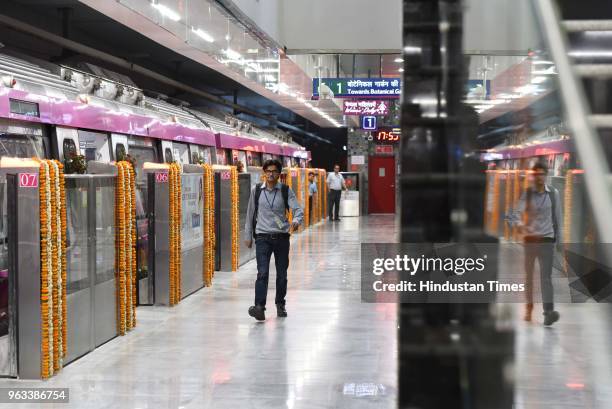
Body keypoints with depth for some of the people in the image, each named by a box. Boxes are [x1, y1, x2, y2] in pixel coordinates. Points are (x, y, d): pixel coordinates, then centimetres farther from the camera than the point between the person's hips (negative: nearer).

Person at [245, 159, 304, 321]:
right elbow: (250, 214, 11)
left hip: (281, 237, 1)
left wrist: (296, 221, -32)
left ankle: (280, 305, 28)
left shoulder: (286, 191, 0)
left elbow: (298, 209, -9)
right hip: (263, 237, -1)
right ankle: (259, 307, -22)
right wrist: (248, 236, 13)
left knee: (282, 274, 11)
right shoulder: (256, 190, 3)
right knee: (262, 273, -14)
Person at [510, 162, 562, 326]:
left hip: (547, 239, -1)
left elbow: (557, 216, 8)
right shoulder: (527, 194, -1)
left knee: (546, 275, -11)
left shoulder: (553, 193, 2)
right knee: (529, 275, 11)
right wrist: (520, 225, -33)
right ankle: (529, 307, 26)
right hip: (530, 238, 1)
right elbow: (517, 213, -11)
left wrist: (558, 238, 10)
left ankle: (548, 312, -20)